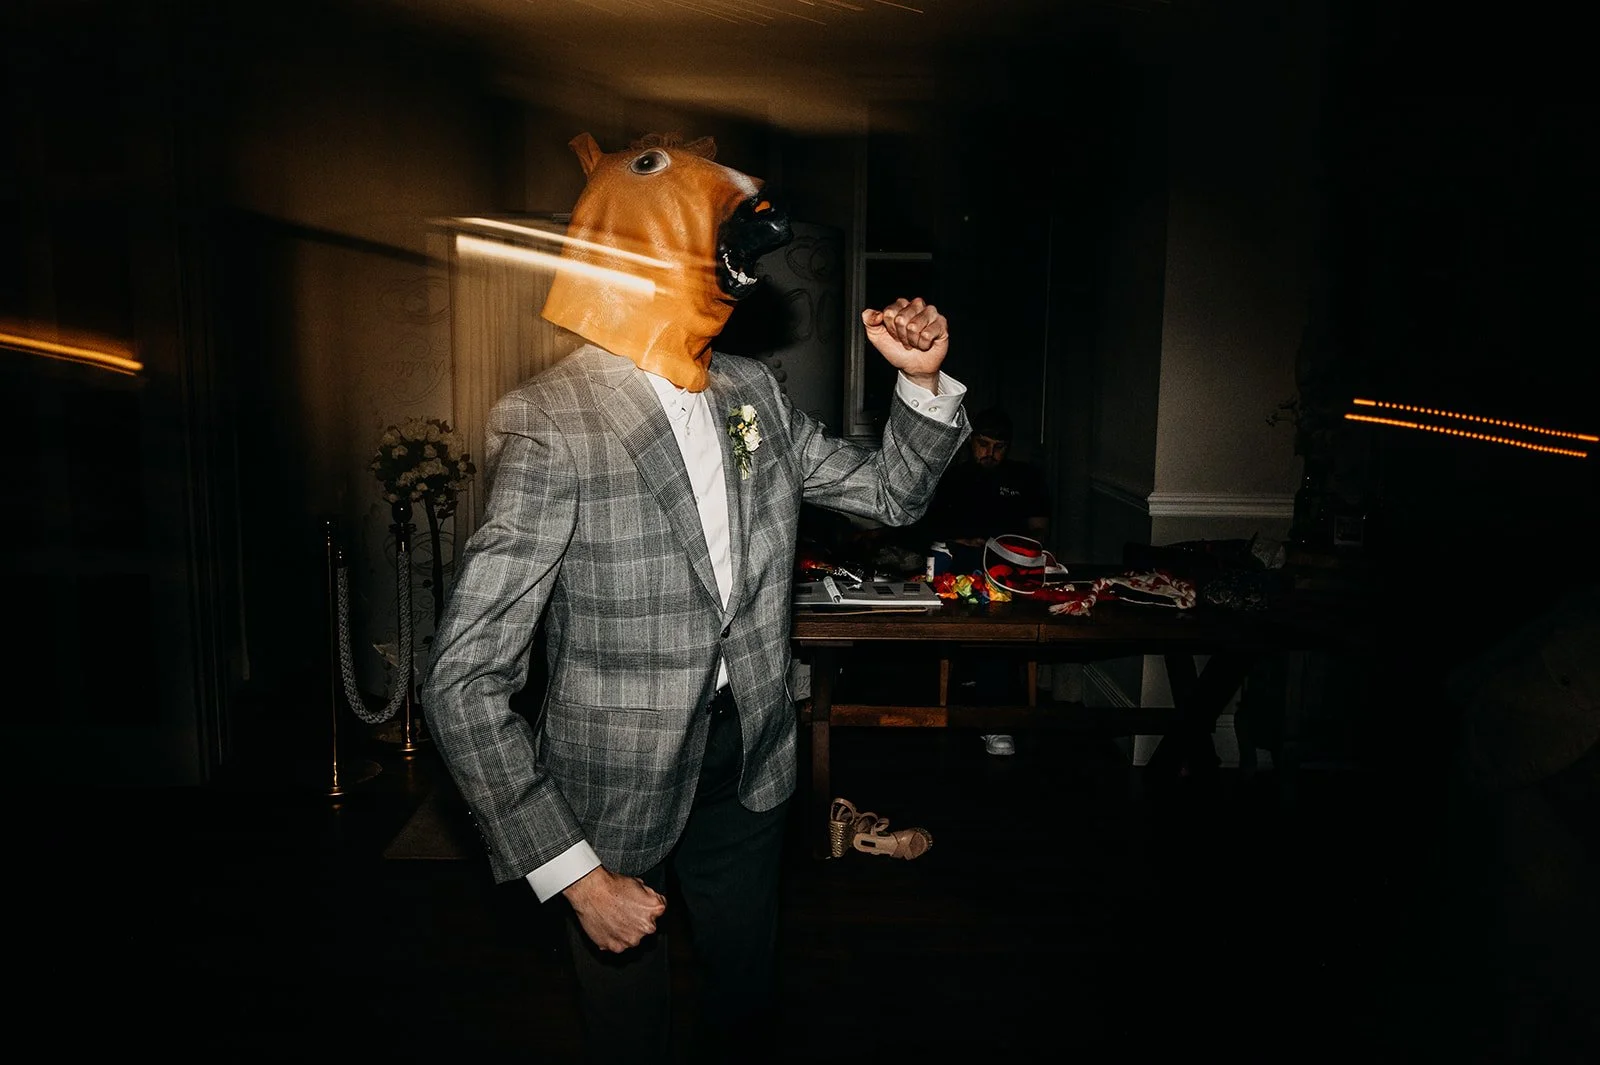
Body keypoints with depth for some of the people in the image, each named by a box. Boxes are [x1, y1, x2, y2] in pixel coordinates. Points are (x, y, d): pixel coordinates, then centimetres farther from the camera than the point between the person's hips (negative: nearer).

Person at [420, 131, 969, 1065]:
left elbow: (893, 492, 13)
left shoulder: (752, 394, 0)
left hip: (749, 762, 6)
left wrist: (924, 381, -5)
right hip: (618, 793, -5)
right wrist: (573, 872, -21)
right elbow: (465, 680, -22)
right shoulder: (553, 426, -22)